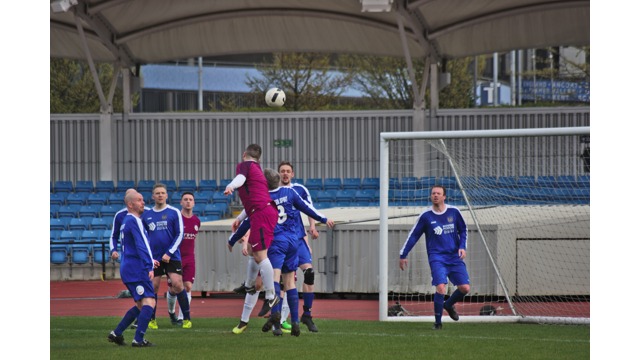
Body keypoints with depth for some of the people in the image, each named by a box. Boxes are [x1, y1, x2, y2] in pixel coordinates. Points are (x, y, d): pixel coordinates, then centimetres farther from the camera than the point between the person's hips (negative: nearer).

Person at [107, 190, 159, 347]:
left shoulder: (126, 221, 19)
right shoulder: (134, 221, -12)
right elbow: (141, 246, -20)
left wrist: (149, 261, 27)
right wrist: (149, 266, -23)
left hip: (127, 268, 10)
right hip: (137, 269, -10)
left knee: (141, 305, 18)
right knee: (149, 302, -14)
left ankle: (116, 333, 17)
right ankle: (138, 339, -20)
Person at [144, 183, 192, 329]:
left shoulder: (174, 212, 0)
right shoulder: (146, 215, 8)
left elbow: (179, 234, -3)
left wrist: (169, 253, -11)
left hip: (172, 256, -2)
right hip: (154, 257, 2)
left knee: (177, 284, -12)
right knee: (153, 287, 1)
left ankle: (187, 318, -4)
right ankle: (151, 319, 14)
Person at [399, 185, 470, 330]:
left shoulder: (454, 212, 3)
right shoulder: (425, 216, -2)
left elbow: (463, 230, 18)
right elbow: (413, 236, 6)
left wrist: (462, 247, 3)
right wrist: (403, 255, 7)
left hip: (454, 257, 3)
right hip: (436, 258, -3)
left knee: (465, 288, -3)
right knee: (440, 288, -21)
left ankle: (448, 305, 29)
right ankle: (438, 322, -6)